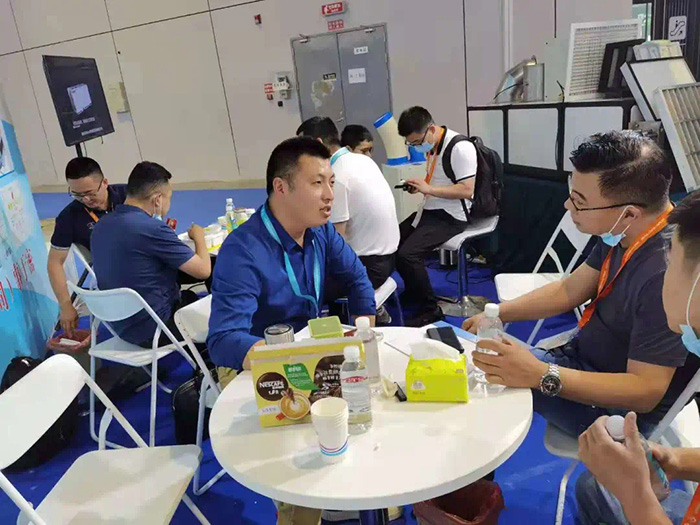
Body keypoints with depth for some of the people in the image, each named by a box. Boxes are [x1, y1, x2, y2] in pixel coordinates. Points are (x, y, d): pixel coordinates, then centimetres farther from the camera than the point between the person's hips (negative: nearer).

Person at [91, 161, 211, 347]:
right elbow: (203, 270, -18)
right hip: (154, 330, -8)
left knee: (190, 297, 29)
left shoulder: (101, 226, -1)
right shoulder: (153, 228, -26)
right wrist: (198, 236, -1)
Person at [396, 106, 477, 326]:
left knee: (407, 254, -25)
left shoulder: (460, 147, -20)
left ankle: (430, 309, -7)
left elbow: (467, 190, -24)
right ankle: (413, 291, 34)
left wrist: (428, 189, -25)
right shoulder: (432, 146, 7)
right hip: (430, 209, 10)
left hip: (450, 216, -10)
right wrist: (419, 185, 1)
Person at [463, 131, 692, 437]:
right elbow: (569, 290, 6)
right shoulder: (621, 232, -7)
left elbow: (645, 393, -30)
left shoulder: (665, 272, -34)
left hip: (623, 409, -8)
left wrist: (540, 375, -35)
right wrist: (496, 314, 0)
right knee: (475, 362, 6)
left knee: (485, 378, -14)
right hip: (583, 359, 8)